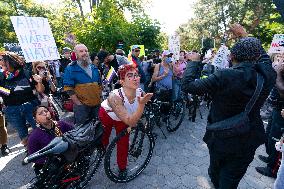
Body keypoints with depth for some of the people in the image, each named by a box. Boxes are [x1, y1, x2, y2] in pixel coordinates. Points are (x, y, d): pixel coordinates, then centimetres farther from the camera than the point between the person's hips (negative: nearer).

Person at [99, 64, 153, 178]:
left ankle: (122, 168, 34)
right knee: (103, 140, 15)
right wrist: (142, 104, -56)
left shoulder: (140, 93, -31)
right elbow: (131, 122, -47)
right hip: (106, 115, -2)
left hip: (122, 120, 3)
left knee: (123, 144, 8)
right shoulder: (114, 96, -44)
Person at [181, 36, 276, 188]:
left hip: (219, 137, -1)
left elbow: (187, 85, -23)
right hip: (248, 141, 1)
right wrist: (245, 35, 16)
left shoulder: (223, 77, -29)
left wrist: (193, 62, -8)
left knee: (216, 167, 31)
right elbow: (264, 57, 9)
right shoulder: (268, 75, -14)